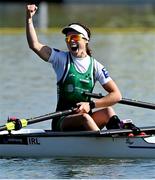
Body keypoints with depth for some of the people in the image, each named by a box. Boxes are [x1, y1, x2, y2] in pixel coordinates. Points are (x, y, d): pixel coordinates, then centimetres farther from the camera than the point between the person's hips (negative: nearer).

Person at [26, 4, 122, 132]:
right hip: (62, 121, -2)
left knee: (108, 111, -27)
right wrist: (29, 18, -18)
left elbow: (116, 95, -1)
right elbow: (34, 45, -8)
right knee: (84, 118, -34)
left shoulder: (95, 66, 7)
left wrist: (91, 105, -14)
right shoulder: (61, 59, 5)